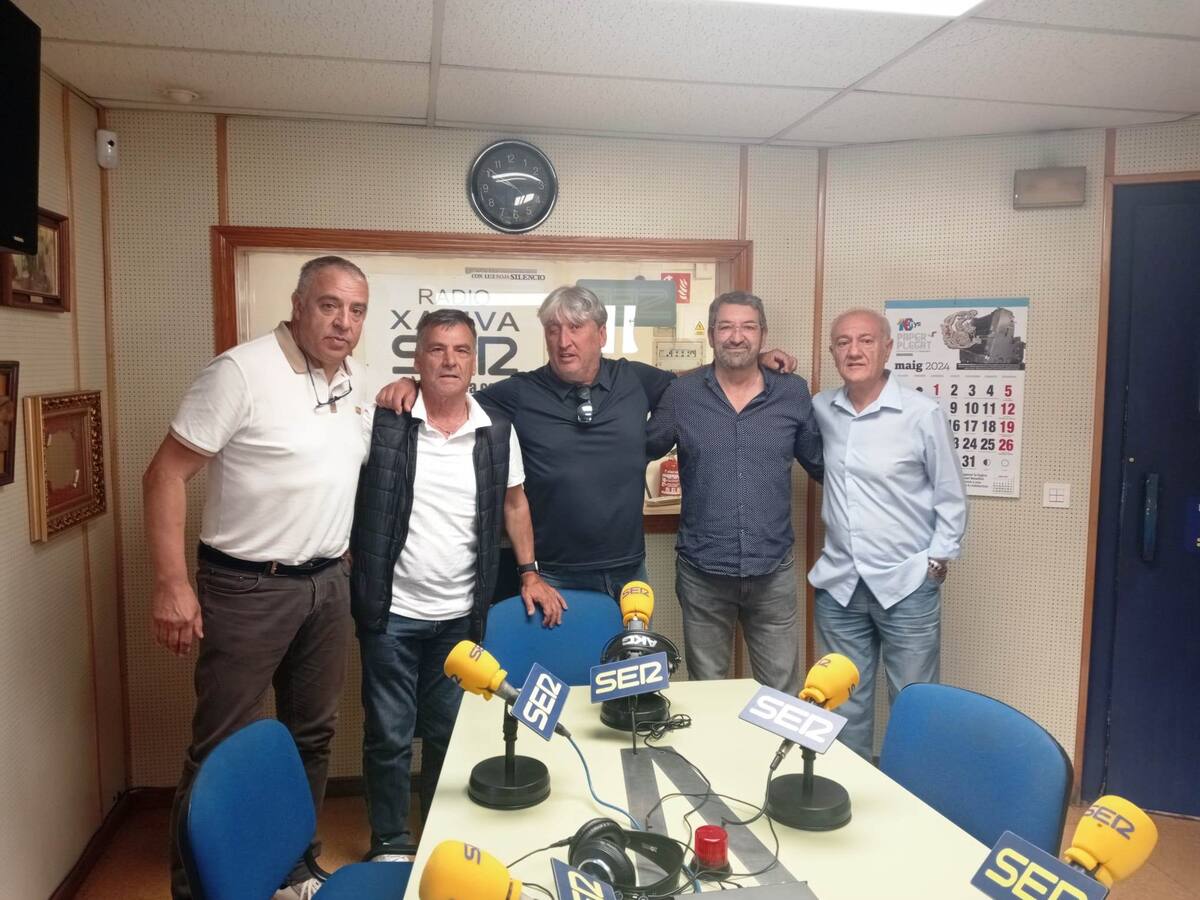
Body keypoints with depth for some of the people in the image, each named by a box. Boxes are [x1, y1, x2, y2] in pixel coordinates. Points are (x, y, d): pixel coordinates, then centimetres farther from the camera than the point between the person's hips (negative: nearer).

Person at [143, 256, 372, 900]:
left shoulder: (357, 379, 7)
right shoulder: (242, 371, -15)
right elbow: (166, 473, -14)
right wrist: (172, 583, -19)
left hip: (328, 583, 7)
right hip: (248, 588, -6)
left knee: (313, 735, 16)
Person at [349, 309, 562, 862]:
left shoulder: (497, 431, 0)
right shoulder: (382, 422, -9)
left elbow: (514, 502, 12)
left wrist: (529, 574, 9)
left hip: (460, 617, 3)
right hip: (391, 611, -2)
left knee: (447, 734, 18)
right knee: (389, 736, 9)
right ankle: (390, 843, 31)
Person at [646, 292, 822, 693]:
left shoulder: (794, 393, 1)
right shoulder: (681, 394, -2)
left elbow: (820, 464, 11)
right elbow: (641, 452, 6)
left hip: (773, 570, 1)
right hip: (701, 572, 0)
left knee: (783, 693, 11)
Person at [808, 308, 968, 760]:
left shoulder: (922, 413, -8)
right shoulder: (821, 409, 3)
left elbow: (951, 497, 0)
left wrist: (937, 560, -5)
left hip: (907, 585, -3)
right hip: (839, 585, 4)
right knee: (845, 706, 15)